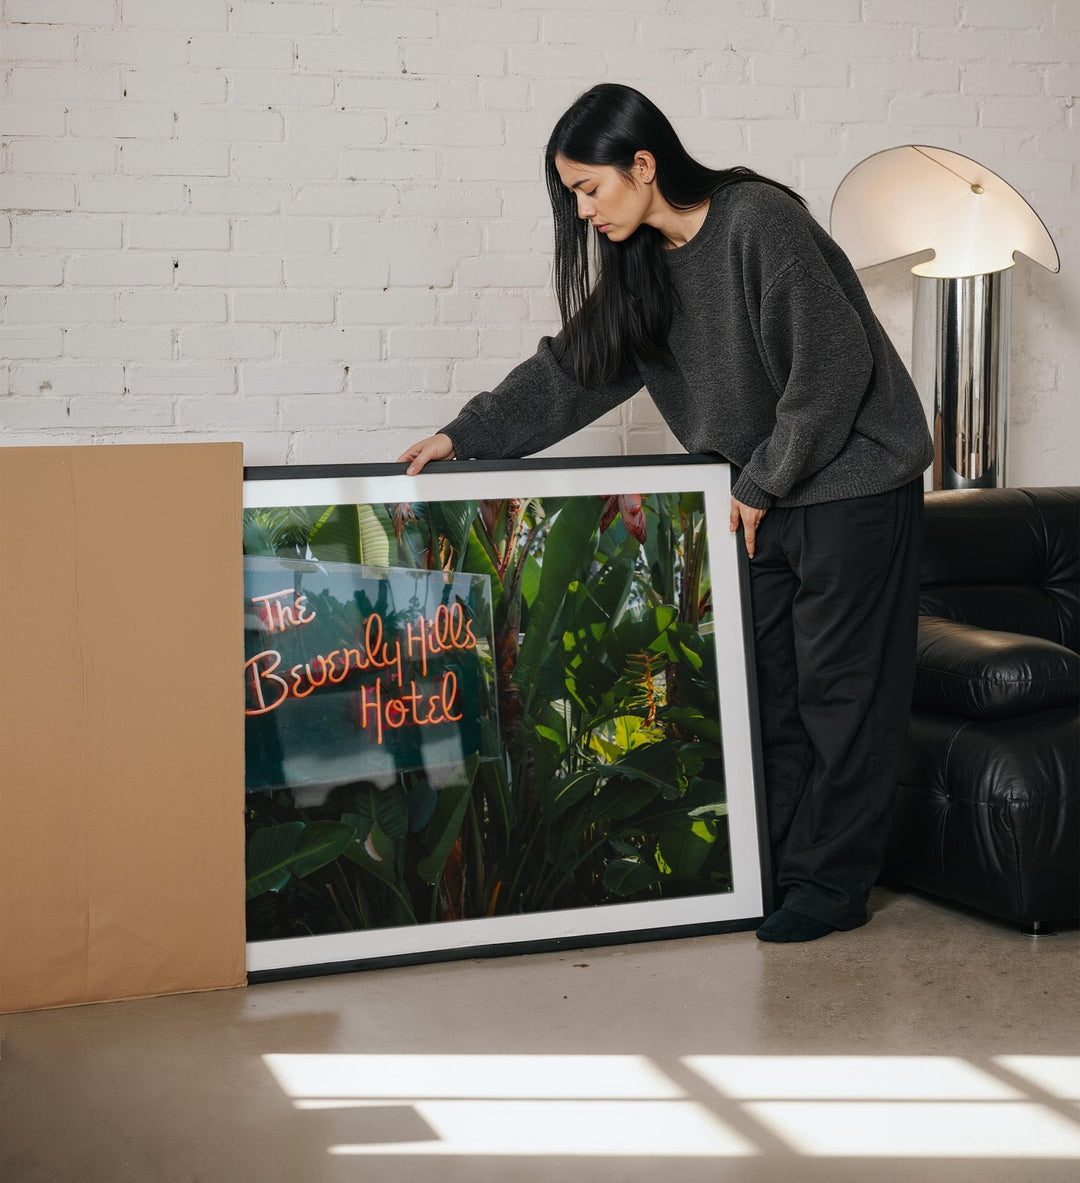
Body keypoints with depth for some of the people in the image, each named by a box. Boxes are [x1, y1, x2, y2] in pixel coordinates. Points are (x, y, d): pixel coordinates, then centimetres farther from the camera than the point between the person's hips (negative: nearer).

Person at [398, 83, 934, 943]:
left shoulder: (759, 221, -20)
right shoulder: (643, 263, 5)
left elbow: (832, 367, -22)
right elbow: (574, 368, 10)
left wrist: (763, 483, -15)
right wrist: (466, 435, 4)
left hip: (853, 484, -8)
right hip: (766, 495, 8)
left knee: (840, 686, -1)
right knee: (764, 682, 8)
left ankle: (833, 885, 7)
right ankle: (775, 868, 17)